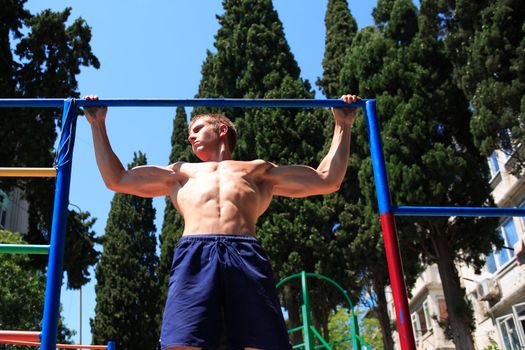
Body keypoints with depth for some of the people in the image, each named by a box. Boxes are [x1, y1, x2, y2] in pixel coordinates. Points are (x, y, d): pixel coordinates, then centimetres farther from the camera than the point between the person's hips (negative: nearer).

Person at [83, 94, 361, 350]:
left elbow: (328, 181, 31)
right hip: (193, 255, 1)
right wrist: (98, 125, 39)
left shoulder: (259, 170, 34)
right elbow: (116, 179, 39)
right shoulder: (181, 173, 39)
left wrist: (343, 125, 34)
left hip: (246, 256, -1)